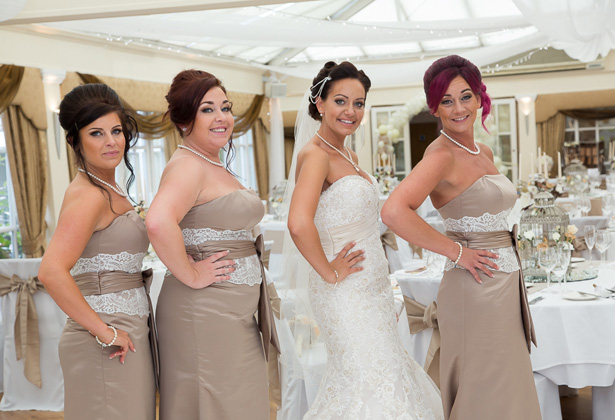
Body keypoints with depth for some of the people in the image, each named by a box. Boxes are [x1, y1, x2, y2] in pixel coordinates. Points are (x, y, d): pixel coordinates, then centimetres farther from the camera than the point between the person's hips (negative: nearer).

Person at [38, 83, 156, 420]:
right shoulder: (88, 194, -16)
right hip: (109, 347, -9)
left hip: (128, 334, 9)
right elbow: (52, 272, -28)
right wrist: (106, 333, -22)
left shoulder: (110, 190, 12)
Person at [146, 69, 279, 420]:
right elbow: (159, 222, -35)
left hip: (237, 313, 9)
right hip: (206, 313, -9)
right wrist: (191, 276, -24)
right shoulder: (188, 165, -16)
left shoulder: (216, 167, 15)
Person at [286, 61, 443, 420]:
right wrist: (329, 272, -21)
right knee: (372, 383, -2)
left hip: (372, 287, 9)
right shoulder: (316, 155, -18)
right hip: (346, 293, -9)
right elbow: (299, 224, -34)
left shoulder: (349, 155, 11)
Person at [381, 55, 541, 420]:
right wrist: (456, 252, -22)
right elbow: (394, 212, -31)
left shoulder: (484, 153, 10)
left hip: (506, 285, 8)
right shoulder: (442, 154, -15)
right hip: (476, 289, -8)